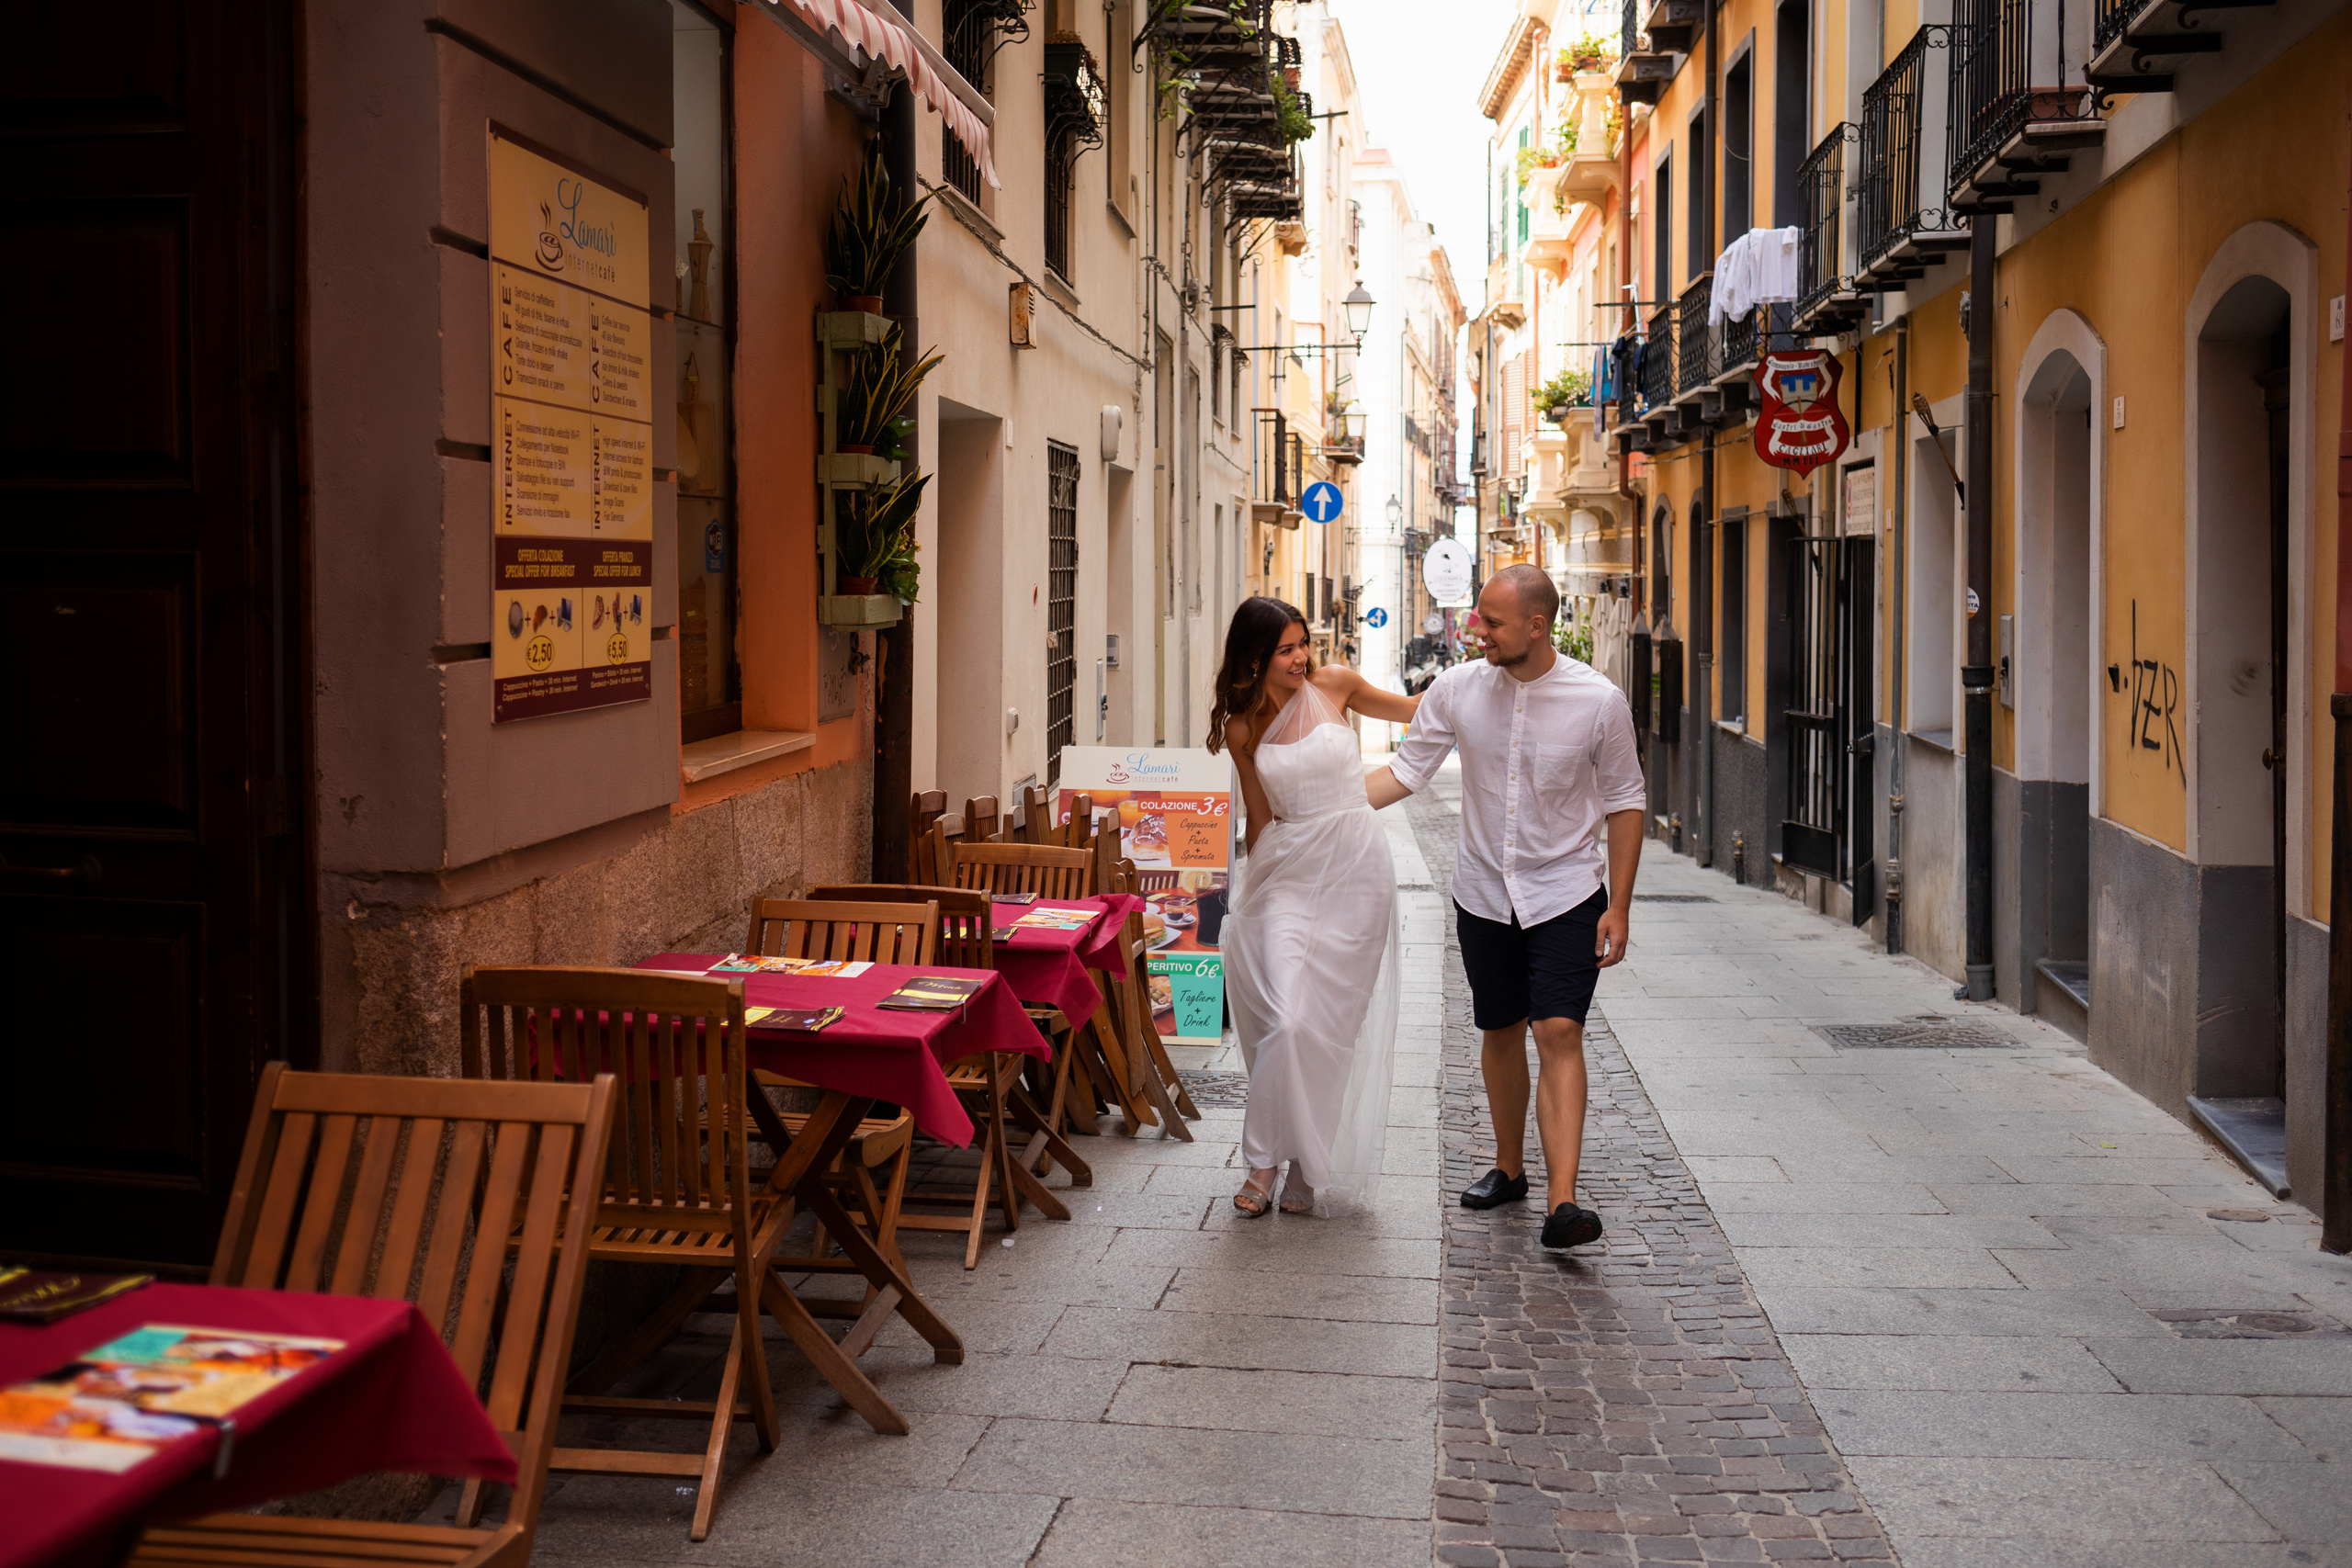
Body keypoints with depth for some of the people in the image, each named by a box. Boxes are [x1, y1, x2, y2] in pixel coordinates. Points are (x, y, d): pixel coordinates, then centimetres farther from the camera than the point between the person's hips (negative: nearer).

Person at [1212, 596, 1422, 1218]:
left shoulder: (1333, 684, 2)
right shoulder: (1241, 728, 3)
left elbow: (1412, 710, 17)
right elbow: (1260, 818, 12)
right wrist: (1248, 885, 14)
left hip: (1355, 869, 0)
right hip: (1285, 873, 0)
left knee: (1329, 1025, -1)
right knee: (1285, 1020, -11)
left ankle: (1311, 1168, 12)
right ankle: (1264, 1159, 4)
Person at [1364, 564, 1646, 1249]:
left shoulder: (1599, 701, -12)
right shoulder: (1458, 690, -6)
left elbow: (1624, 801, -3)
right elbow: (1407, 769, 2)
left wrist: (1617, 906, -5)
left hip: (1566, 894, -3)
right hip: (1483, 891, 3)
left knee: (1559, 1033, -15)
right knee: (1500, 1033, 13)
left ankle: (1561, 1202, -20)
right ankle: (1509, 1168, 33)